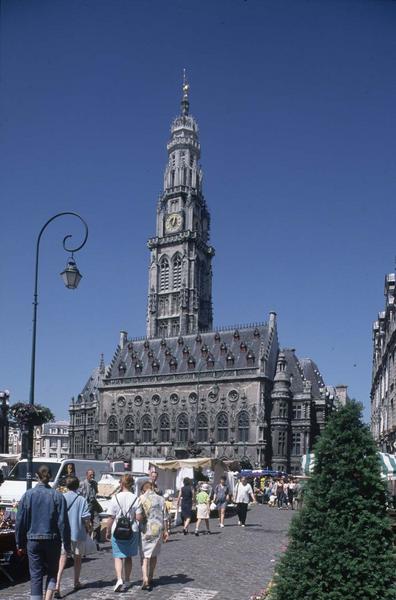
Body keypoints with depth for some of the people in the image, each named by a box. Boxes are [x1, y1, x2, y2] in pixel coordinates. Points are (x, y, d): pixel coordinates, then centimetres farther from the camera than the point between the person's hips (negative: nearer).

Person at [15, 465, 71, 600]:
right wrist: (66, 544, -1)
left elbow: (20, 522, 0)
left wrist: (20, 544, 9)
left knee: (35, 575, 7)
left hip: (33, 540, 0)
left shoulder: (27, 495, -2)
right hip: (52, 540, 0)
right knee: (52, 572, 16)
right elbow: (63, 522, -7)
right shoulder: (57, 496, -6)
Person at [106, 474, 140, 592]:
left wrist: (108, 531, 4)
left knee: (118, 556, 4)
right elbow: (139, 517, -10)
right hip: (132, 531, 2)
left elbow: (111, 518, -8)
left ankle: (119, 579, -14)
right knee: (128, 556, 17)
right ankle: (127, 579, 27)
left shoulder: (115, 498, -10)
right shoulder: (135, 498, -8)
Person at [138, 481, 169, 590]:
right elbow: (165, 517, 6)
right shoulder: (160, 499, 4)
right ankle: (150, 578, 26)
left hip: (146, 530, -3)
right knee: (154, 555, 17)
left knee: (145, 556, 2)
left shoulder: (141, 498, -6)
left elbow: (138, 516, -14)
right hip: (158, 530, 3)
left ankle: (146, 580, -11)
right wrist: (166, 531, 13)